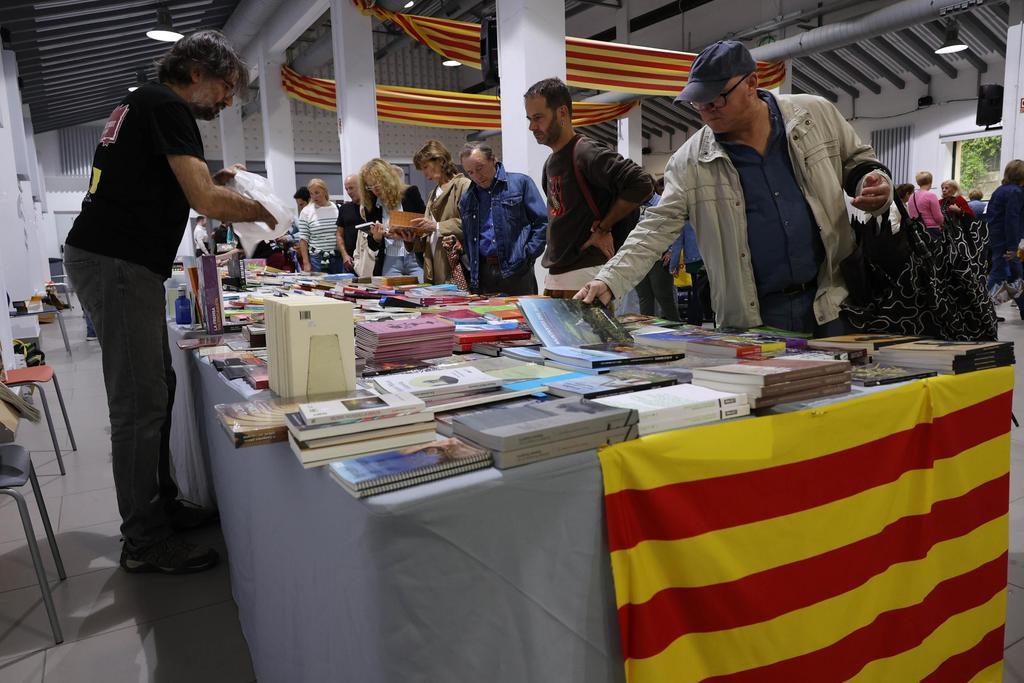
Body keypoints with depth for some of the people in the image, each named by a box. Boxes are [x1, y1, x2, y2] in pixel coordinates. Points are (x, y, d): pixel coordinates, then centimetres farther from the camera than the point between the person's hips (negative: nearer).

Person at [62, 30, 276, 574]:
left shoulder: (141, 104, 22)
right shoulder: (168, 107, -10)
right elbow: (208, 202, -20)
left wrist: (211, 182, 17)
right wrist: (263, 212, -3)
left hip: (108, 259, 11)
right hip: (117, 264, -11)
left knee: (157, 389, 14)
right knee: (140, 403, -8)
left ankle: (161, 505, 25)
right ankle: (145, 541, 1)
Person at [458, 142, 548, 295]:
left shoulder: (520, 182, 3)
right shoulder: (466, 200, 17)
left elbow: (542, 222, -1)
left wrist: (527, 256, -9)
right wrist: (470, 268, 8)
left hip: (516, 270, -4)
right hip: (481, 274, 4)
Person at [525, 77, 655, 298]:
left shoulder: (586, 154, -13)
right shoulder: (550, 163, 15)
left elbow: (642, 184, -23)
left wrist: (603, 228, -15)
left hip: (587, 275, -9)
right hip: (554, 277, 9)